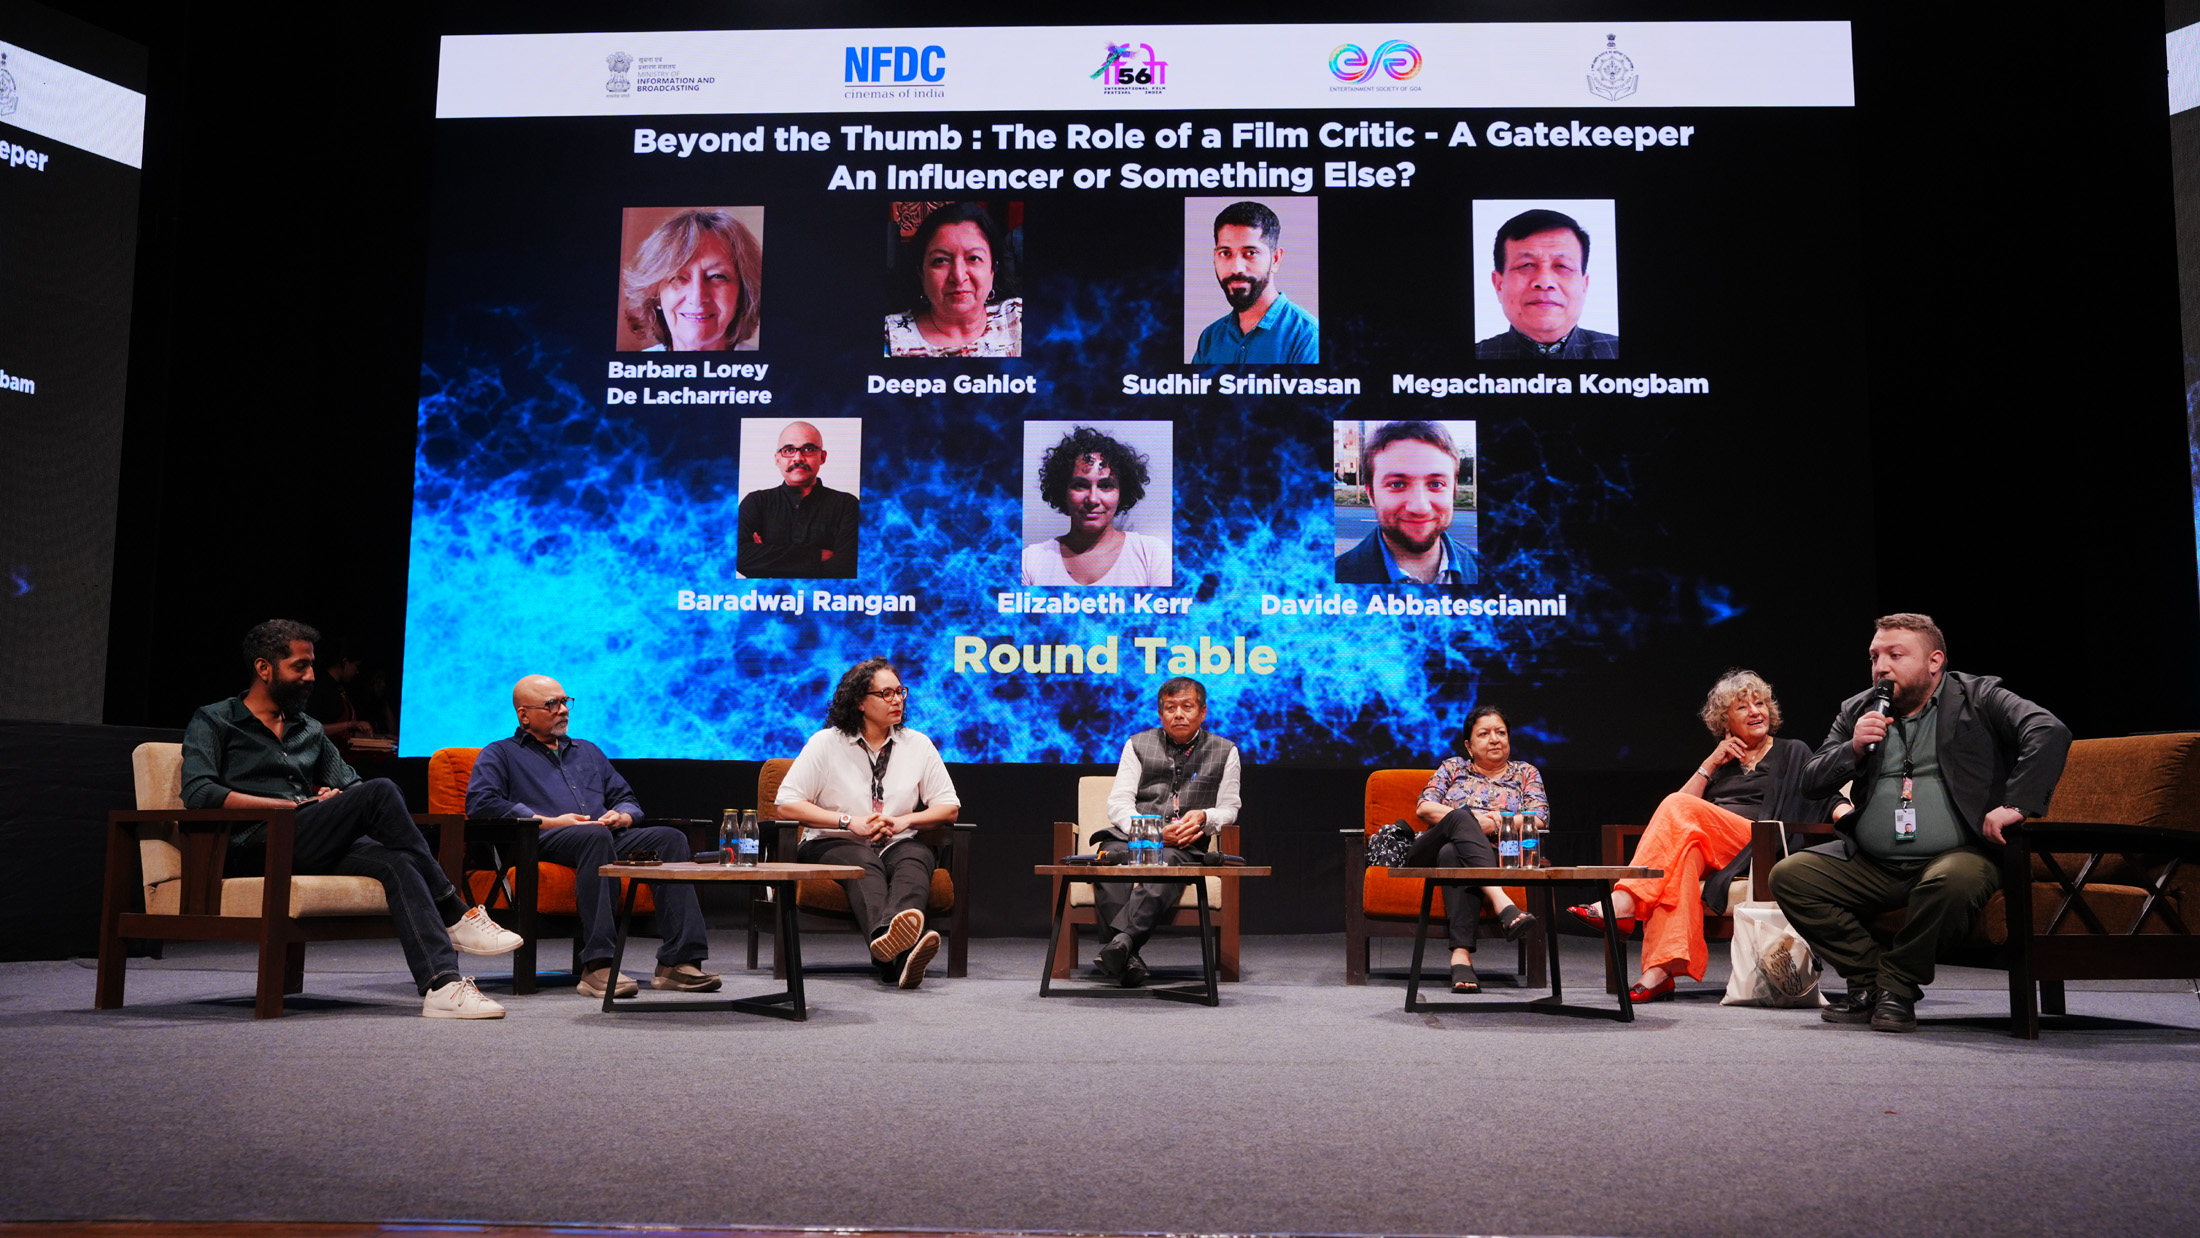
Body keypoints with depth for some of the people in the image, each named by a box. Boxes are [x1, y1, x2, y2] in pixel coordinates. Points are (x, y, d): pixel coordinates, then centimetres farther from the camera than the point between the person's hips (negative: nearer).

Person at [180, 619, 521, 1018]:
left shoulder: (310, 731, 27)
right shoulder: (213, 721, 9)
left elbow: (350, 784, 26)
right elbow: (198, 793, -7)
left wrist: (335, 800, -1)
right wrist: (299, 805, -12)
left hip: (309, 845, 6)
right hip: (252, 848, -6)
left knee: (397, 862, -29)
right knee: (381, 791, -26)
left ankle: (442, 984, -43)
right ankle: (454, 915, -21)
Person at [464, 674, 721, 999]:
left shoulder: (588, 752, 34)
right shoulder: (500, 754, 18)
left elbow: (628, 799, 31)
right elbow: (480, 804, -1)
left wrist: (620, 816, 5)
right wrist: (548, 822, -10)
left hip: (607, 839, 5)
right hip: (541, 841, -5)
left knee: (670, 838, -23)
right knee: (594, 835, -40)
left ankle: (677, 961, -34)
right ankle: (598, 966, -48)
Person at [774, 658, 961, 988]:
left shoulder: (918, 745, 12)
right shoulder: (826, 743, 3)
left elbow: (949, 807, 13)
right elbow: (787, 803, -3)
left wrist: (904, 820, -7)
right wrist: (849, 822, -13)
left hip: (898, 843, 3)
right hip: (833, 844, -2)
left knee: (915, 858, -34)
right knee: (863, 863, -38)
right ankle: (901, 950, -70)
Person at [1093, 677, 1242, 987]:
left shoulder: (1224, 751, 16)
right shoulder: (1138, 745, 17)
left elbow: (1229, 809, 15)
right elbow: (1119, 802, 7)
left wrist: (1204, 817, -10)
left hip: (1184, 845, -1)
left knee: (1167, 863, -38)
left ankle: (1122, 941, -55)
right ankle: (1125, 958, -43)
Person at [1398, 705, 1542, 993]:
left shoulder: (1525, 773, 23)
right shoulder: (1453, 767, 24)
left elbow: (1539, 819, 6)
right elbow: (1424, 808, 8)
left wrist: (1495, 823, -10)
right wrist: (1470, 818, -9)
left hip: (1492, 856, -1)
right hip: (1428, 856, 1)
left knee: (1452, 854, -40)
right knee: (1461, 817, -35)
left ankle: (1461, 957, -57)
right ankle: (1502, 904, -56)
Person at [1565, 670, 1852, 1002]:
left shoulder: (1792, 754, 21)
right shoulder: (1722, 762, 30)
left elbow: (1828, 800, 10)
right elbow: (1686, 798, 16)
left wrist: (1847, 815, -11)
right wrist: (1711, 763, 8)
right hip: (1712, 853, 3)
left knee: (1680, 808, -29)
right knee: (1684, 852, -37)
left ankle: (1624, 902, -43)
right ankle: (1661, 970, -53)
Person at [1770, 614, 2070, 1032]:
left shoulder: (1978, 697, 2)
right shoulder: (1858, 711, 14)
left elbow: (2050, 732, -14)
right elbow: (1811, 782, 13)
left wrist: (2015, 805, -24)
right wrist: (1853, 750, -6)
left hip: (1957, 855, -5)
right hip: (1871, 864, 5)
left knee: (1951, 881, -39)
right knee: (1789, 876, -14)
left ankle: (1898, 988, -15)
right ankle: (1870, 982, -4)